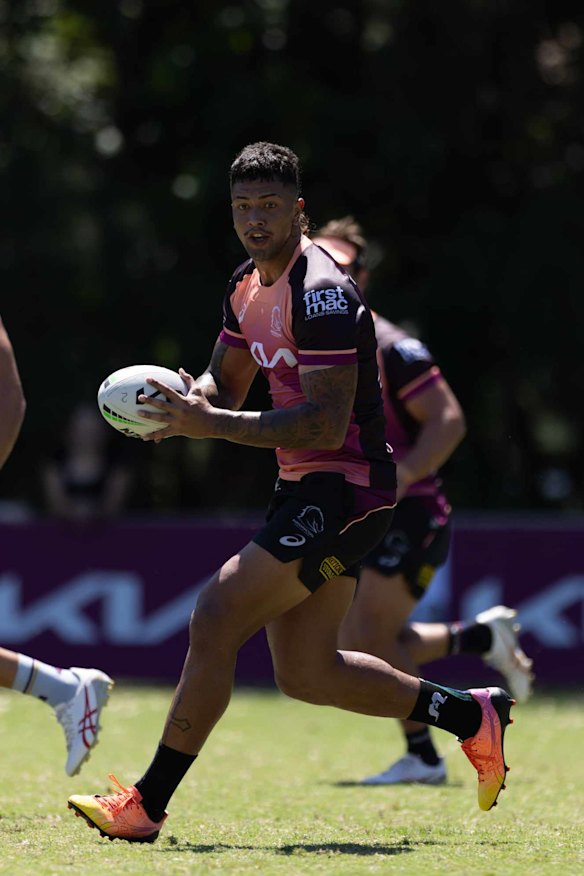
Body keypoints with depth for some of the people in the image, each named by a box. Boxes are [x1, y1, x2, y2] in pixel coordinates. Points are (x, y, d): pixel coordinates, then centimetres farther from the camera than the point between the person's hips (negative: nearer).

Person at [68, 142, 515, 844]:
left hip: (343, 490, -10)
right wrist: (194, 402, -5)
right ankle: (473, 716, 28)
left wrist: (213, 425, -27)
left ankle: (148, 804, -10)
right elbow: (224, 385, 20)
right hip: (305, 490, 10)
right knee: (307, 675, 12)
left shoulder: (320, 292, -19)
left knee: (214, 621, -15)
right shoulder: (249, 286, 11)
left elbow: (327, 423, -25)